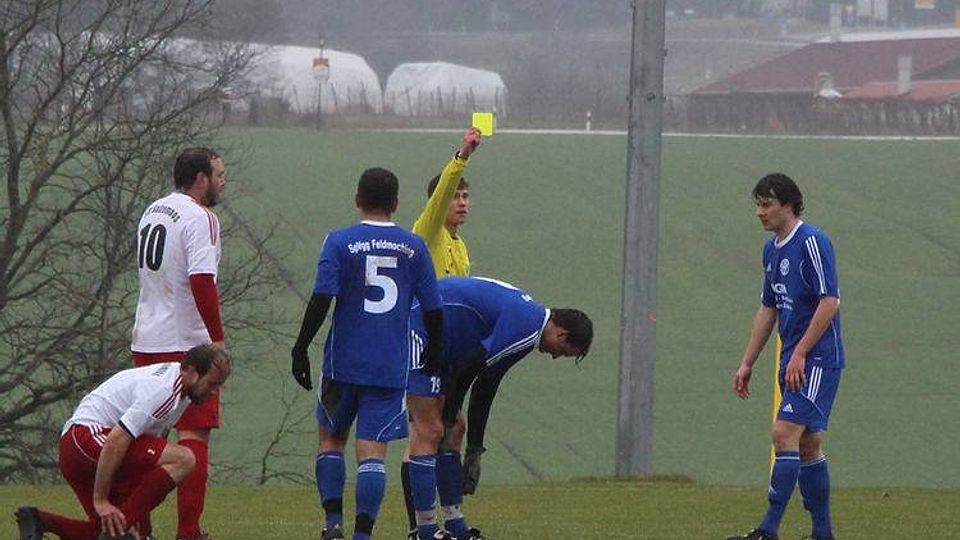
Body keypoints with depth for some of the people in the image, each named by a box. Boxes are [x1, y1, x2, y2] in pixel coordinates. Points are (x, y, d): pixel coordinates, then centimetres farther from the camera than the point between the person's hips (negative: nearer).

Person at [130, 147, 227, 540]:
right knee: (194, 435, -4)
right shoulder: (199, 218, -13)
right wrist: (217, 338, -19)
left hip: (145, 341, 8)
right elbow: (201, 281, -23)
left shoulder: (152, 212, 13)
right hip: (186, 342, -8)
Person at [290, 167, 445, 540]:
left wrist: (300, 349, -6)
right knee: (373, 451, -1)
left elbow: (321, 300, -11)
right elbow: (432, 309, 6)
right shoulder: (413, 247, 3)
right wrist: (434, 352, 22)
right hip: (391, 368, 1)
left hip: (344, 362, -1)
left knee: (331, 438, 17)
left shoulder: (339, 242, -4)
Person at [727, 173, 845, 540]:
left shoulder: (812, 243, -13)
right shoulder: (772, 249, 14)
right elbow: (768, 309, 22)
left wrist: (800, 353, -20)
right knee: (807, 444, 11)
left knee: (785, 434, -15)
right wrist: (747, 364, 19)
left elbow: (830, 302, -19)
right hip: (793, 362, 9)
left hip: (818, 359, -9)